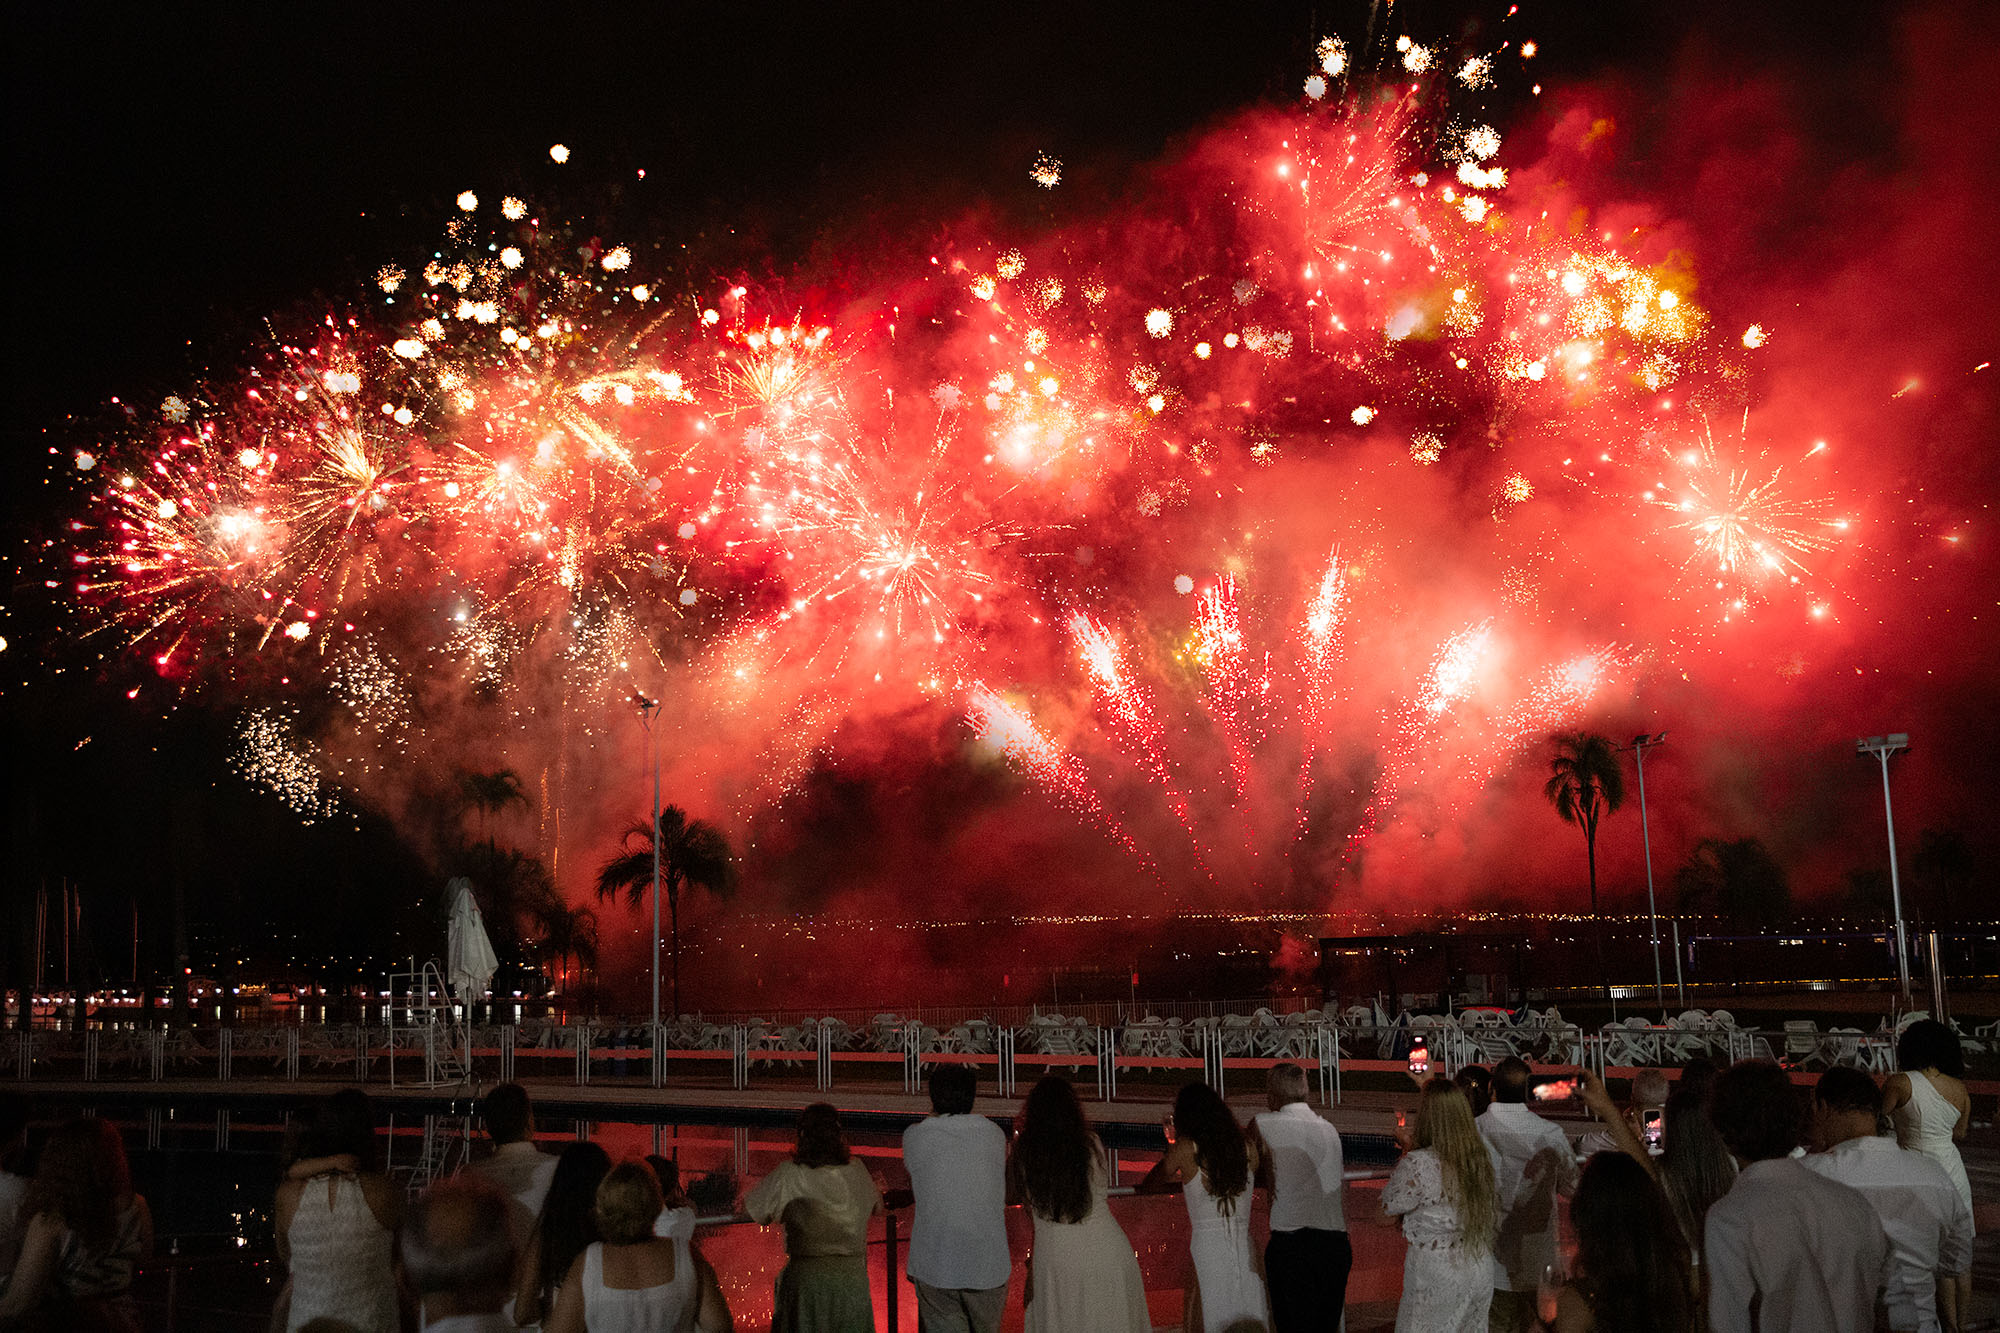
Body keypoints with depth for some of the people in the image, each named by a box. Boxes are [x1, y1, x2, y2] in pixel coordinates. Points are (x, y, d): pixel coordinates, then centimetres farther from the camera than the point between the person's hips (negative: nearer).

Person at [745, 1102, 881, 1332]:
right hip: (853, 1277, 3)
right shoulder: (857, 1171, 1)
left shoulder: (790, 1176, -10)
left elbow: (751, 1209, 1)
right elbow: (877, 1207, 19)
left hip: (807, 1277, -3)